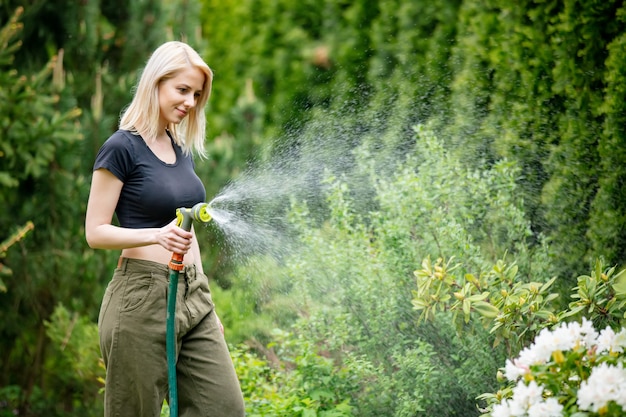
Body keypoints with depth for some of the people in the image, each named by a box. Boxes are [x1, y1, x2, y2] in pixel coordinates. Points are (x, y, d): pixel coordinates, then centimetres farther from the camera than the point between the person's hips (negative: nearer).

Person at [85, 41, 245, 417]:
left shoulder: (182, 148, 14)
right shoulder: (122, 148, -8)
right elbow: (95, 232, -11)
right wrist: (158, 235, -26)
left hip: (192, 294, 7)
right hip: (142, 297, -7)